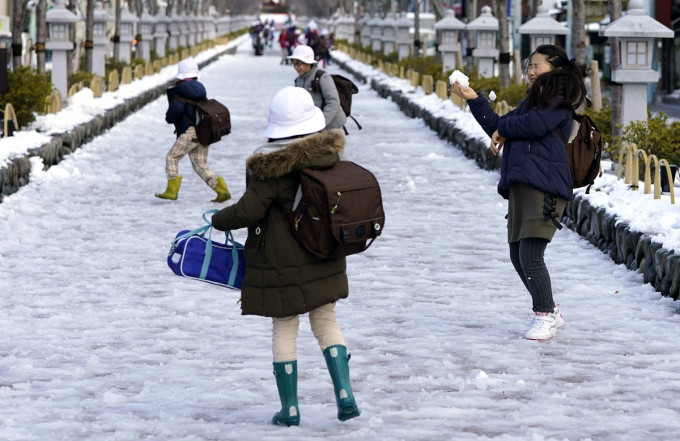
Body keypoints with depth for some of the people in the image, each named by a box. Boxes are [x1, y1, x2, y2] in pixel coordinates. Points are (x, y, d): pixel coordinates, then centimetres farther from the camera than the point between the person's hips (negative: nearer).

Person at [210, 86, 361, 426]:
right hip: (324, 261, 5)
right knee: (326, 323, 14)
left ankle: (289, 409, 9)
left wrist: (219, 220, 2)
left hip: (283, 263, -5)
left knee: (284, 330, 6)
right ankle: (345, 397, 2)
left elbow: (249, 210, -16)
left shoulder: (271, 166, -19)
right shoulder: (328, 153, -2)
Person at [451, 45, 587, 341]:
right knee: (518, 256, 10)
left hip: (545, 186, -10)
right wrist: (473, 99, 20)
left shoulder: (559, 100, -4)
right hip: (520, 186, 10)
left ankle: (545, 316, 0)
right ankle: (550, 312, 22)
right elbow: (497, 128, 27)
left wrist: (503, 130, 0)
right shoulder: (531, 101, 24)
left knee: (530, 256, -14)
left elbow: (535, 124, -19)